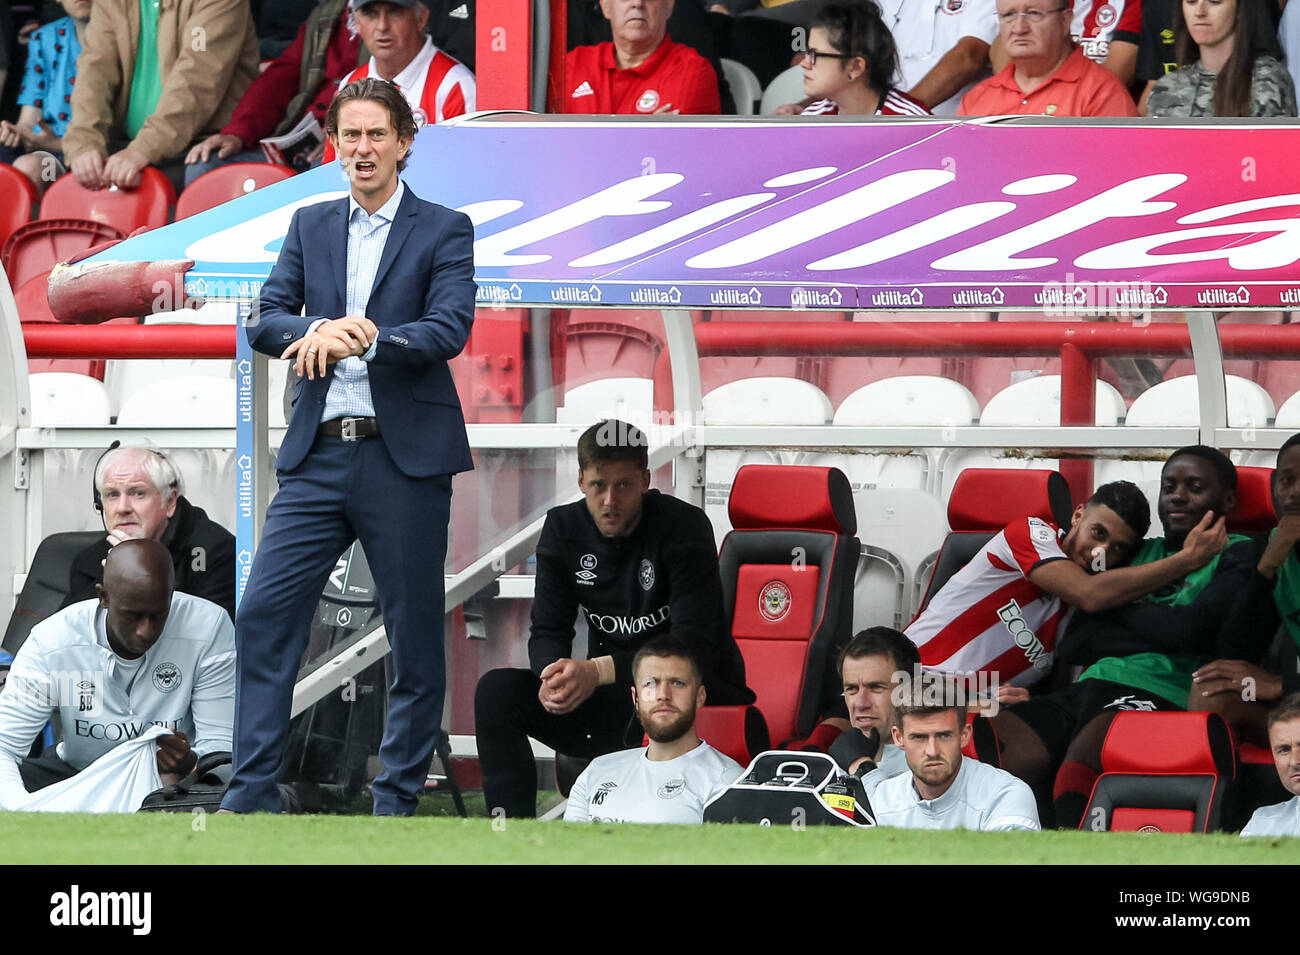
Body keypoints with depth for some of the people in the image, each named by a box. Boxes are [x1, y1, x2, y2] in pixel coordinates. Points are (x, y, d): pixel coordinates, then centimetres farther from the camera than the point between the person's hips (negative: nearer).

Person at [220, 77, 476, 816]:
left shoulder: (444, 231, 1)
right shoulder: (311, 227, 14)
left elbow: (449, 330, -13)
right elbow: (266, 322, 5)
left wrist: (359, 340, -25)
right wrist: (319, 328, -17)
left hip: (405, 456, -4)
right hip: (319, 453, 4)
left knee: (415, 634, 1)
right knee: (264, 615, -4)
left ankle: (399, 796, 11)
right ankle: (253, 793, -1)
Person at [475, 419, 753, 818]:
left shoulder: (683, 526, -14)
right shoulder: (563, 528, 3)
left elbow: (693, 646, -21)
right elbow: (548, 632, 2)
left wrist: (598, 671, -34)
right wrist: (555, 673, -25)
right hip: (609, 697, 5)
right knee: (497, 691, -16)